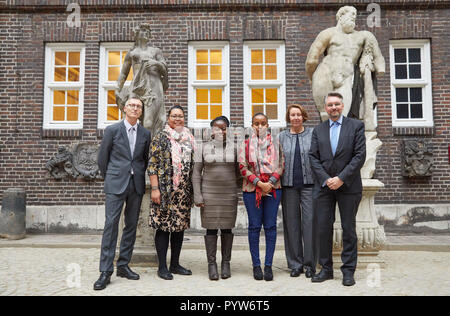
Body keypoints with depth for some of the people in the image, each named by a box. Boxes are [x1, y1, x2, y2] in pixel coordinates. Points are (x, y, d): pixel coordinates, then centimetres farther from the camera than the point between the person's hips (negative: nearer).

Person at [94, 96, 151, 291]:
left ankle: (123, 265, 18)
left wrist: (139, 177, 13)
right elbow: (102, 158, 6)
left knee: (131, 225, 7)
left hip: (136, 185, 4)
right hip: (116, 184, -3)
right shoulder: (112, 130, 2)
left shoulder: (145, 134, 9)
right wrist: (109, 179, 10)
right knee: (111, 224, -7)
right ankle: (106, 271, -3)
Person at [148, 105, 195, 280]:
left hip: (184, 191, 5)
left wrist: (192, 190, 12)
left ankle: (175, 264, 21)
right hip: (165, 190, -5)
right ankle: (162, 267, 10)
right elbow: (152, 164, -7)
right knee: (163, 226, -1)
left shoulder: (189, 138, 13)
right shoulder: (161, 137, -2)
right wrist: (155, 189, -14)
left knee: (180, 226, 10)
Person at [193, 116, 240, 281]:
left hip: (229, 195, 1)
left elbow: (238, 171, 12)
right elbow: (196, 174, 2)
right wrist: (197, 196, -4)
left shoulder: (233, 147, 4)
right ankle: (211, 263, 12)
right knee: (211, 228, 2)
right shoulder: (204, 148, 3)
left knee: (227, 228, 6)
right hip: (209, 195, 0)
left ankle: (226, 263, 18)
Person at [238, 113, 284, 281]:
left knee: (270, 226, 2)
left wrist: (270, 183, -9)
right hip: (251, 189, 0)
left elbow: (281, 165, 4)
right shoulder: (246, 144, 7)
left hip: (273, 188, 1)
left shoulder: (275, 143, 9)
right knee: (254, 226, 3)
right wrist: (259, 182, -11)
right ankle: (256, 265, 12)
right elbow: (243, 167, -1)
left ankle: (268, 265, 10)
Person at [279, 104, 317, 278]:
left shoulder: (312, 134, 7)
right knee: (291, 223, 4)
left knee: (309, 222, -3)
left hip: (309, 183, -1)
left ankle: (310, 264, 9)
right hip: (289, 185, 2)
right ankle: (295, 264, 15)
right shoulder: (282, 136, 11)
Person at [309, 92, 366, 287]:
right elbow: (313, 157, 4)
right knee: (324, 229, 5)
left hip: (348, 186, -2)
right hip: (324, 186, 2)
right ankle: (326, 269, 17)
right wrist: (326, 179, -10)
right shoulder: (318, 130, 11)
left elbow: (360, 155, -6)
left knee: (348, 229, 4)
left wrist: (341, 178, -13)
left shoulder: (356, 126, 3)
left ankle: (348, 271, 15)